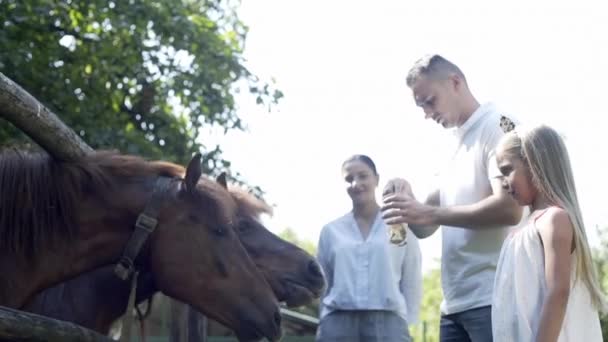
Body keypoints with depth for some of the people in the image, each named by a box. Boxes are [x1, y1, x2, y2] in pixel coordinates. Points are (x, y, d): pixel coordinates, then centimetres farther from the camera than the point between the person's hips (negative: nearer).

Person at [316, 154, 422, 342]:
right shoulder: (331, 230, 16)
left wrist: (406, 324, 1)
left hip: (387, 322, -2)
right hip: (338, 322, 2)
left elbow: (412, 282, 9)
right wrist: (324, 324, 10)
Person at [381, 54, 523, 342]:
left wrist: (429, 212, -16)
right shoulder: (454, 153, 21)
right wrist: (408, 205, -2)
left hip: (491, 298, -8)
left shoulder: (498, 127, -3)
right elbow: (424, 228, 21)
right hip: (455, 302, 8)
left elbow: (509, 209, -17)